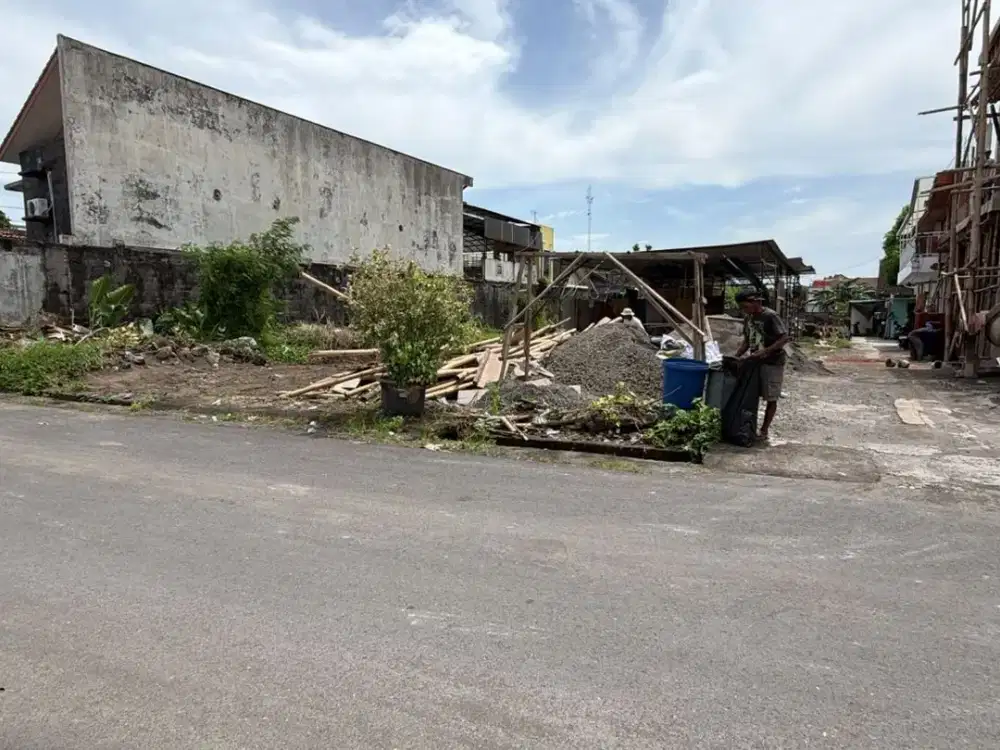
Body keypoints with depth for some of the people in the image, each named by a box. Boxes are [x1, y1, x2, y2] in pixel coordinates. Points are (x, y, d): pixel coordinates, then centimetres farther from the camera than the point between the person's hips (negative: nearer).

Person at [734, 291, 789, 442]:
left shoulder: (771, 316, -16)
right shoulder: (748, 318, 6)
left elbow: (784, 338, -19)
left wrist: (765, 351, -28)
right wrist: (736, 357, 2)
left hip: (772, 363, -7)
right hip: (755, 362, 7)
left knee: (771, 398, 2)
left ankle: (764, 430, 9)